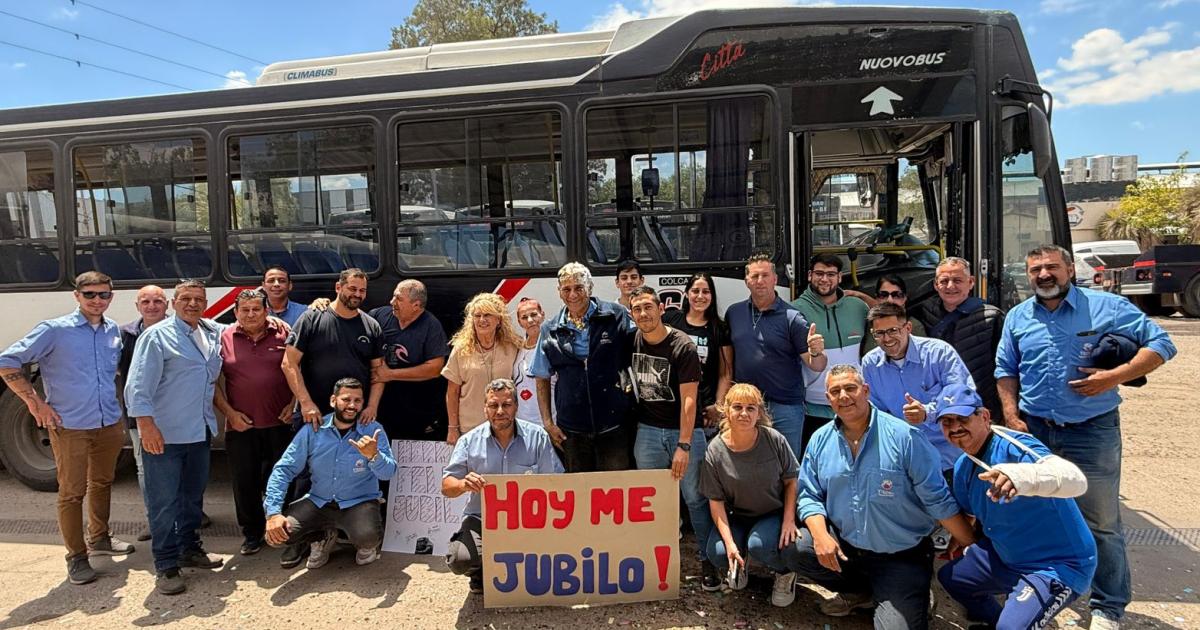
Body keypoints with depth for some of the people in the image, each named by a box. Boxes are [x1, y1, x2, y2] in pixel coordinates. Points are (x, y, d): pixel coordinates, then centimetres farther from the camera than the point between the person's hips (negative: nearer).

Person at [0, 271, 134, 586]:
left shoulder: (113, 330, 6)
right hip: (70, 427, -5)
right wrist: (34, 402, -11)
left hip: (110, 423, 5)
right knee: (72, 492, 3)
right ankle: (76, 557, 14)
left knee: (103, 483, 19)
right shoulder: (54, 330, -9)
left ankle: (99, 538, 36)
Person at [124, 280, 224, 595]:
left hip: (200, 432, 7)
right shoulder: (157, 336, -9)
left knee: (193, 495, 18)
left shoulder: (213, 333, 9)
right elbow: (138, 386, -14)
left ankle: (189, 548, 33)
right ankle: (165, 566, 8)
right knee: (164, 501, -1)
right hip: (164, 435, -7)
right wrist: (146, 425, -21)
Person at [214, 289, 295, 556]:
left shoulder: (284, 335, 1)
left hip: (281, 424, 0)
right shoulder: (224, 339, 2)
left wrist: (293, 404, -4)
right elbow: (213, 382, 4)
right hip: (241, 426, 1)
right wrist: (230, 413, -5)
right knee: (244, 482, 8)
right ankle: (251, 533, 25)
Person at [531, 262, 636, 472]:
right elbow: (542, 379, 10)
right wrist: (548, 423, 5)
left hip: (614, 425, -2)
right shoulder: (551, 331, 5)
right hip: (571, 429, 2)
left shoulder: (616, 317, -3)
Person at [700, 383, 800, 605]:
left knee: (758, 545, -32)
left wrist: (789, 520, -14)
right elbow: (716, 500, -10)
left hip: (774, 513, -1)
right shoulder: (715, 451, -14)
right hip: (736, 515, 1)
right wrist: (729, 541, -19)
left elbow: (791, 481, -3)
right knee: (718, 553, -25)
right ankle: (740, 563, 14)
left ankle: (785, 572, 5)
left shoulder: (774, 440, -14)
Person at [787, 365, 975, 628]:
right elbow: (809, 496, 2)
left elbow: (938, 499, -10)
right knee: (793, 548, -18)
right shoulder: (820, 440, -1)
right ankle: (861, 592, 9)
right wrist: (820, 535, -17)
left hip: (902, 558, -4)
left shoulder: (903, 437, -14)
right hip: (843, 545, 4)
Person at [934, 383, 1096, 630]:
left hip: (1059, 564, -9)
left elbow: (1076, 480, -46)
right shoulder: (963, 467, 1)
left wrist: (1021, 476, -62)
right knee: (950, 576, 19)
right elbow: (968, 512, 20)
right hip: (1005, 556, 9)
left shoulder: (1013, 447, -26)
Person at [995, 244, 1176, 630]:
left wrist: (1114, 377, -17)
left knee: (1101, 524, 3)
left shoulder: (1107, 307, -5)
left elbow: (1161, 345, -4)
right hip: (1033, 431, 4)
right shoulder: (1018, 317, 7)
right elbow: (1005, 370, 13)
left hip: (1092, 432, -3)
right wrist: (1011, 416, 3)